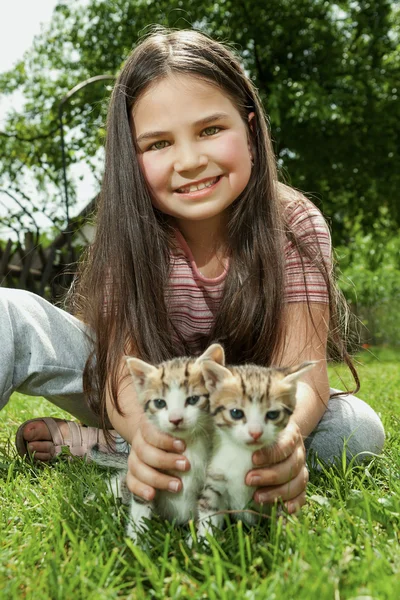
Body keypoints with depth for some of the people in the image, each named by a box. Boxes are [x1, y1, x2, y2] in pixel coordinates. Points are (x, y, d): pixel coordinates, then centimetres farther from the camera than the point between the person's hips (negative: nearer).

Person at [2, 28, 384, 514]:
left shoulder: (295, 226, -19)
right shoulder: (130, 234, -19)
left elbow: (301, 370, -27)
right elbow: (124, 373, -28)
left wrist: (283, 437, -51)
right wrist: (146, 435, -52)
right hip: (140, 404, -1)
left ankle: (84, 442, -25)